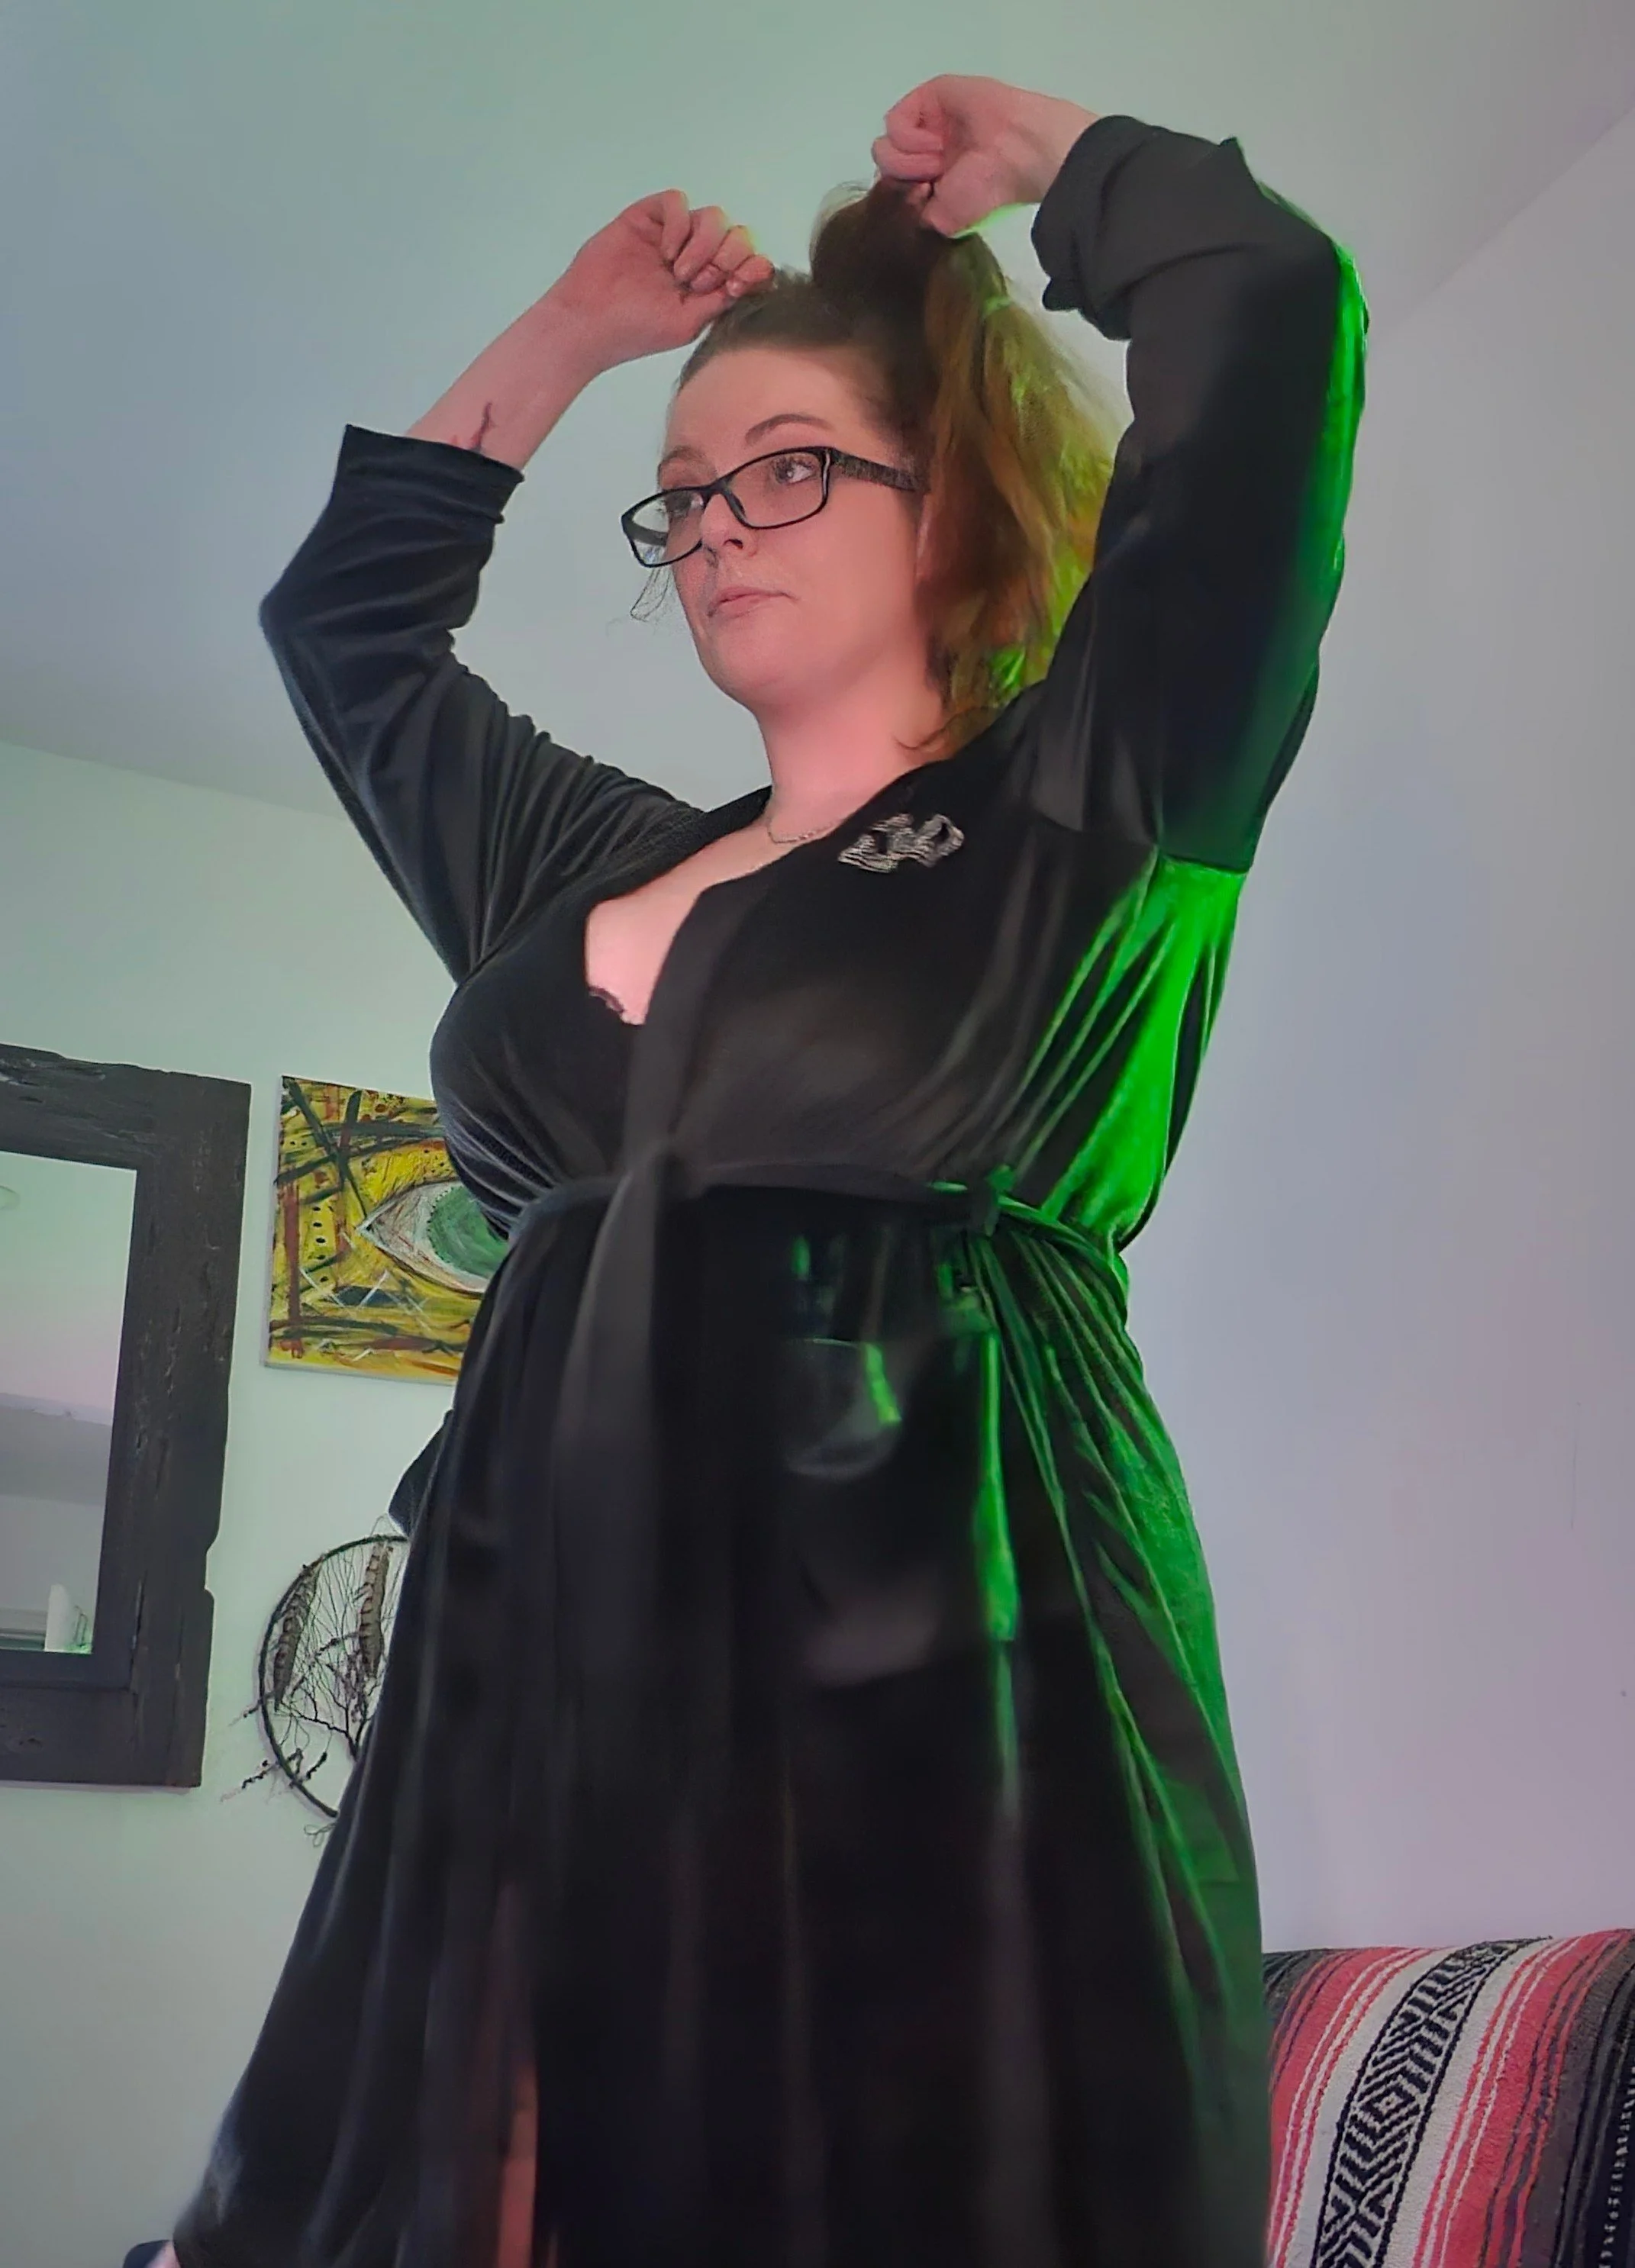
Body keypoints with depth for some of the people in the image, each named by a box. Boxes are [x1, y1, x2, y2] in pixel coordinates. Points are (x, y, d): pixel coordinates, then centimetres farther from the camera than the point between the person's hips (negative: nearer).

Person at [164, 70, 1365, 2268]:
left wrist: (1031, 155, 17)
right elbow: (343, 614, 35)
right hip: (543, 1697, 6)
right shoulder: (593, 870, 21)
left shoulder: (1080, 806, 6)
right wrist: (569, 331, 34)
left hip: (937, 1688, -5)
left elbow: (1270, 307, -1)